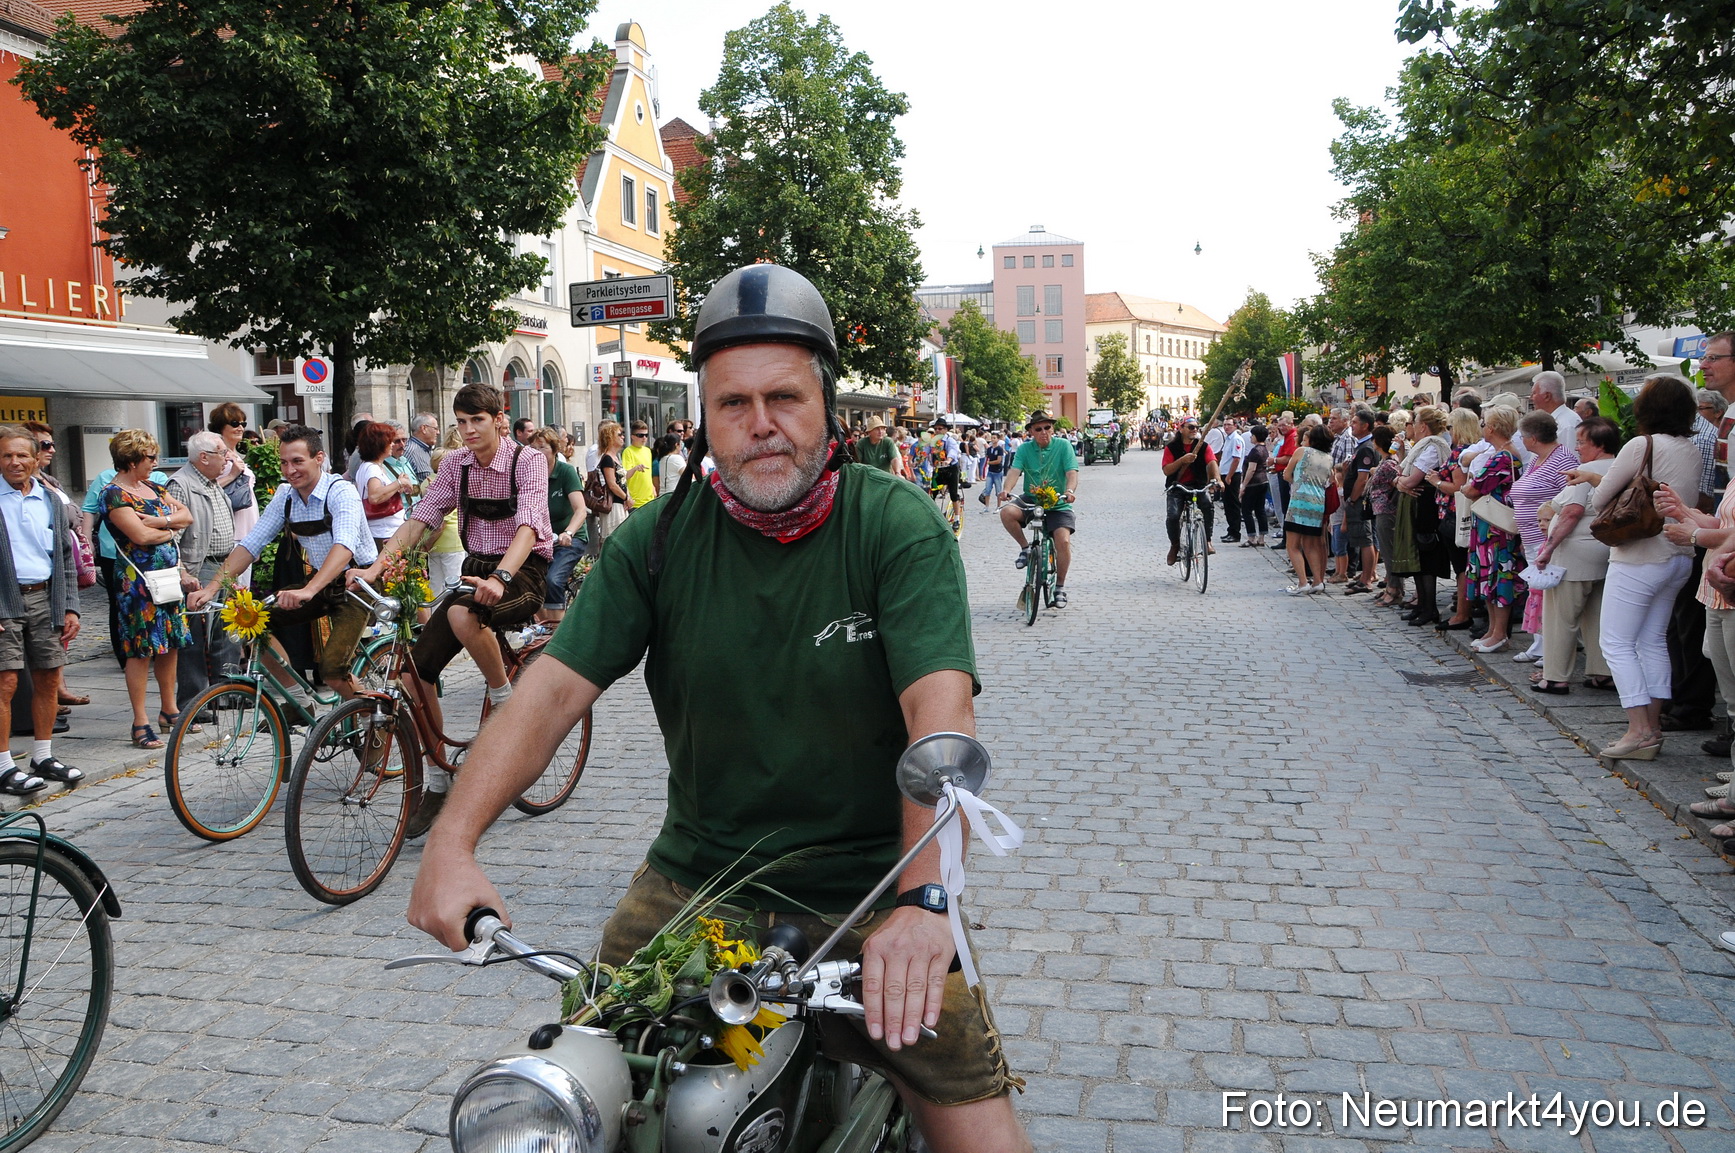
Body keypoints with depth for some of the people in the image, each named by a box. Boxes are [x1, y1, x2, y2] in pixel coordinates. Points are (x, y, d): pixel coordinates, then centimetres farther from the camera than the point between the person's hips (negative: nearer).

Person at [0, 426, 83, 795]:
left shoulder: (52, 501, 12)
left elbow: (65, 558, 15)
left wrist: (70, 608, 9)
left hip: (45, 599, 5)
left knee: (48, 680, 8)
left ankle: (43, 757, 21)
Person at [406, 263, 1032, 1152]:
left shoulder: (899, 528, -10)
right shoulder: (658, 539, -1)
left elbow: (941, 713, -22)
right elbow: (555, 687, -7)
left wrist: (921, 898, -36)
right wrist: (452, 841, -21)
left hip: (868, 891, -2)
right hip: (693, 878, 3)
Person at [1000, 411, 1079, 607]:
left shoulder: (1063, 445, -3)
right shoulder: (1024, 449, 2)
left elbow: (1072, 472, -13)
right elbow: (1015, 470, -13)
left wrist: (1070, 490, -35)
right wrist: (1006, 490, -34)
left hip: (1058, 505, -1)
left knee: (1063, 541, -22)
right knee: (1007, 512, -30)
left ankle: (1060, 587, 0)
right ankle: (1025, 548, -3)